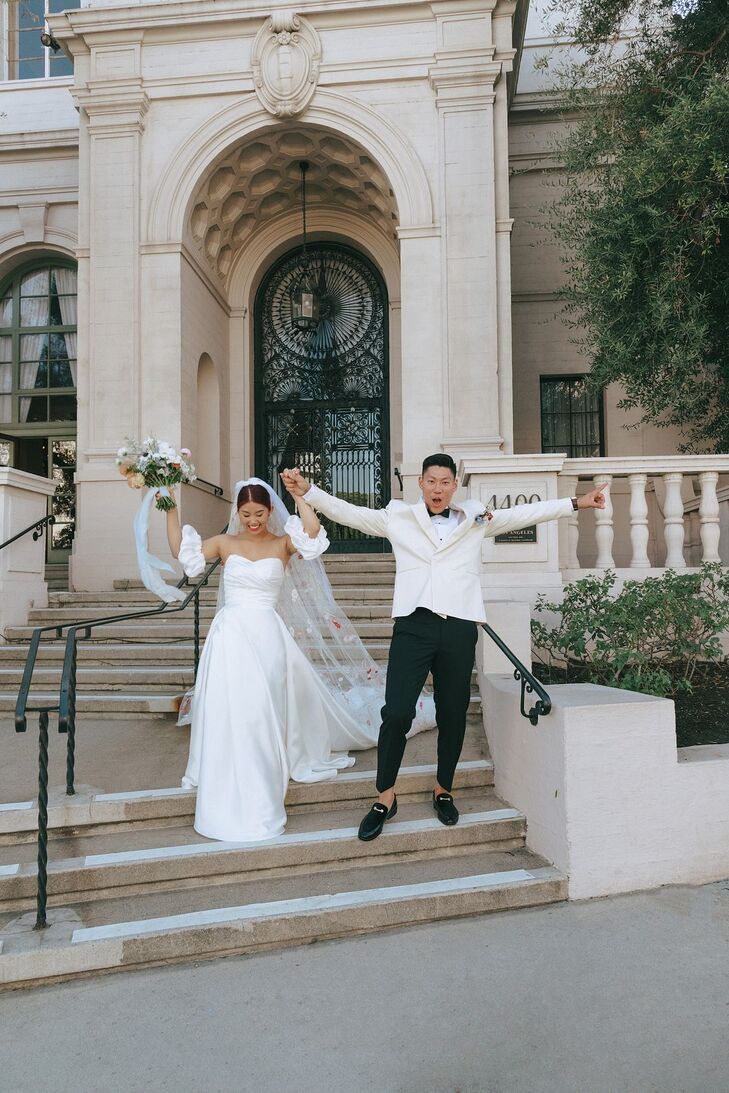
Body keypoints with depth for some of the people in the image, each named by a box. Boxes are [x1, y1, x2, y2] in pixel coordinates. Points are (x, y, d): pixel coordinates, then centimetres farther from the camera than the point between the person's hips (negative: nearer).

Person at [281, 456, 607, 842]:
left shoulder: (476, 520, 14)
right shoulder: (397, 518, 10)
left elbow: (526, 513, 18)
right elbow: (348, 512, 8)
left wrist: (576, 503, 16)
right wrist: (308, 492, -4)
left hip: (459, 629, 2)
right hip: (413, 626, -2)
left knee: (452, 714, 9)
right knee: (397, 712, -9)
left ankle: (443, 790, 29)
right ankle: (385, 797, 8)